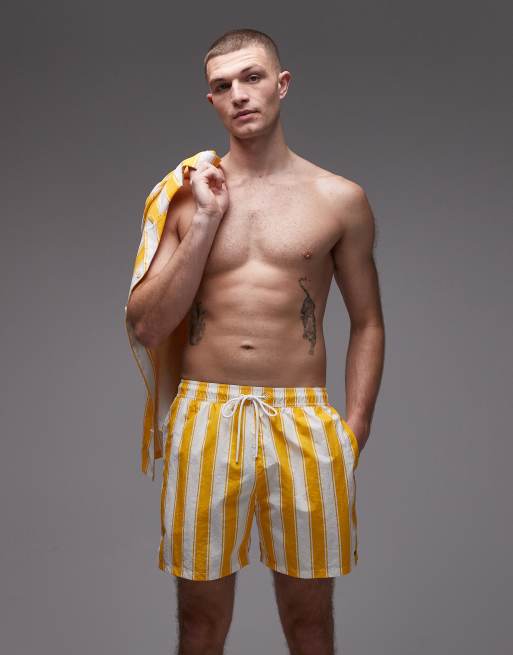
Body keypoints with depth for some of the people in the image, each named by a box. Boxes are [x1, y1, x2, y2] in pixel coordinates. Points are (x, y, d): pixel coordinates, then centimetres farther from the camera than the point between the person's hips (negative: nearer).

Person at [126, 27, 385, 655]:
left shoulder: (340, 199, 3)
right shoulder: (187, 197, 6)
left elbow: (367, 323, 7)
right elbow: (148, 327, 0)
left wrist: (353, 431, -3)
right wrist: (206, 221, -7)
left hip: (304, 423, -1)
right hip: (204, 420, 1)